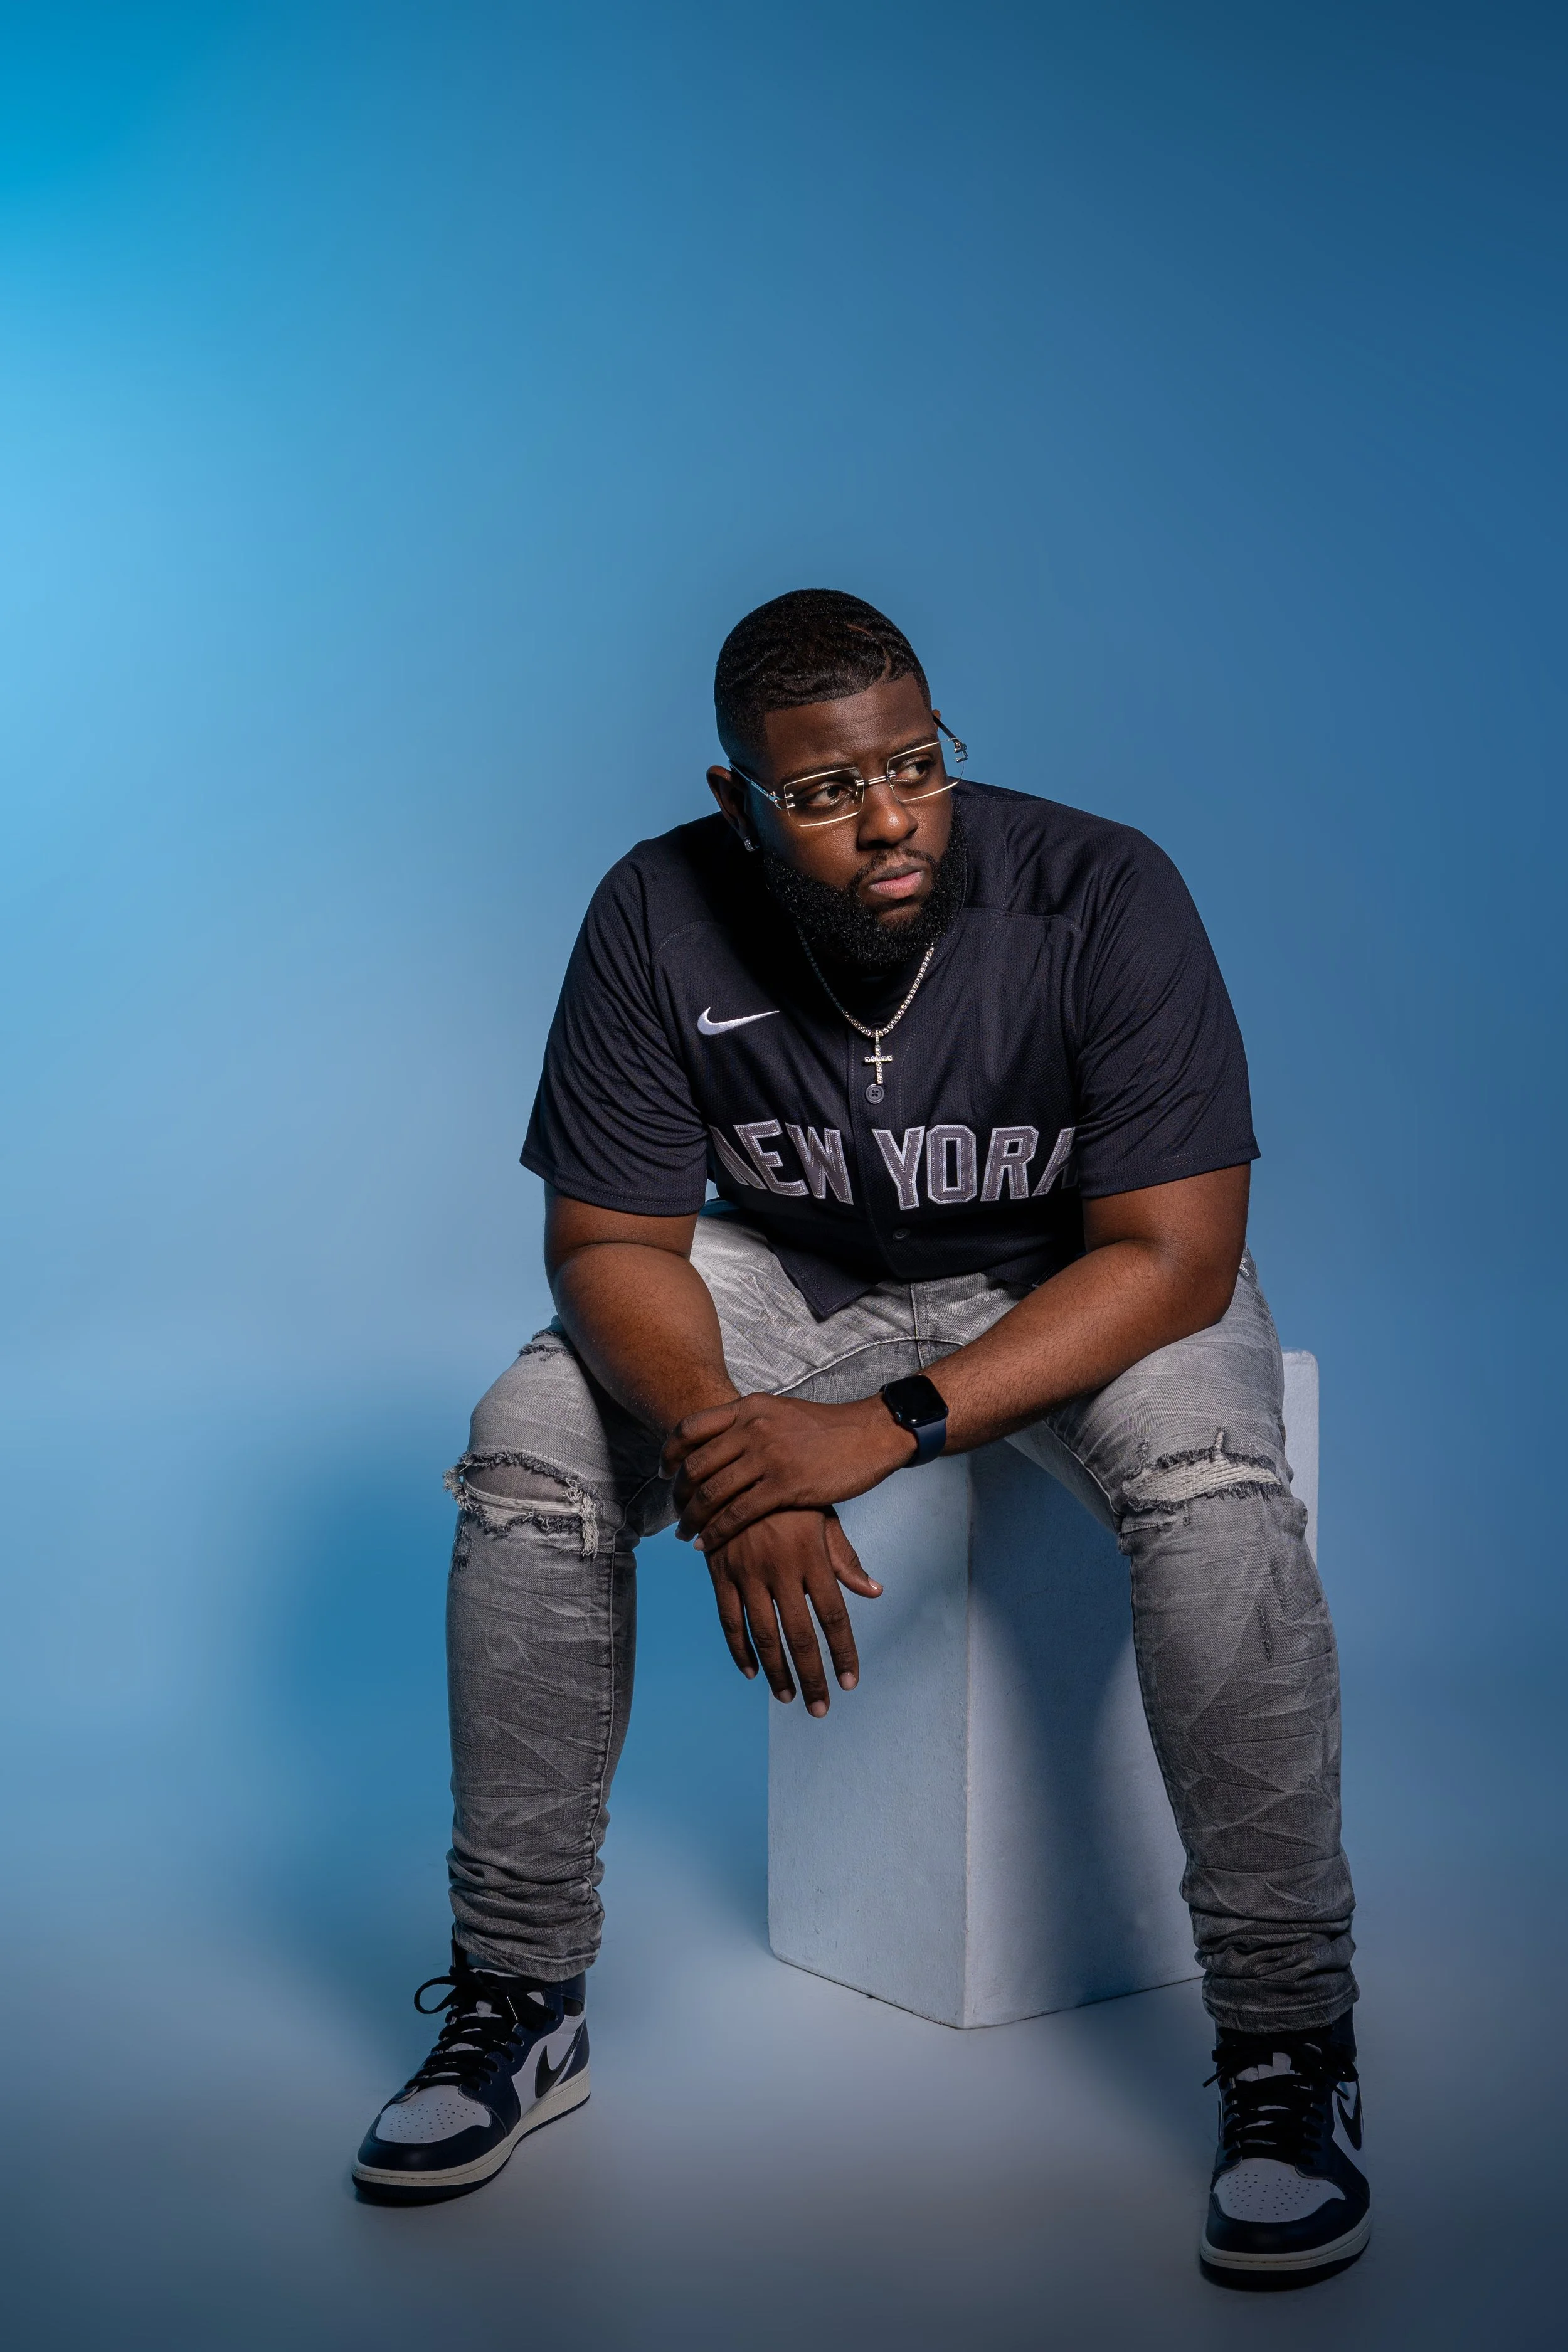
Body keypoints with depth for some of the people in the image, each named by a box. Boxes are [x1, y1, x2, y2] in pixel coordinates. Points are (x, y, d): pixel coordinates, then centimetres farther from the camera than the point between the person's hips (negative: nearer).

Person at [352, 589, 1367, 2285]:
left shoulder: (1102, 897, -26)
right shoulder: (661, 917, -18)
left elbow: (1173, 1254, -27)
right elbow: (607, 1241, -14)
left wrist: (887, 1430, -37)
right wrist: (727, 1453, -34)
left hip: (1077, 1277, -2)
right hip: (789, 1267, 3)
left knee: (1209, 1475, -34)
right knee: (532, 1440, -21)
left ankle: (1288, 2043, -19)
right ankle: (522, 1997, -6)